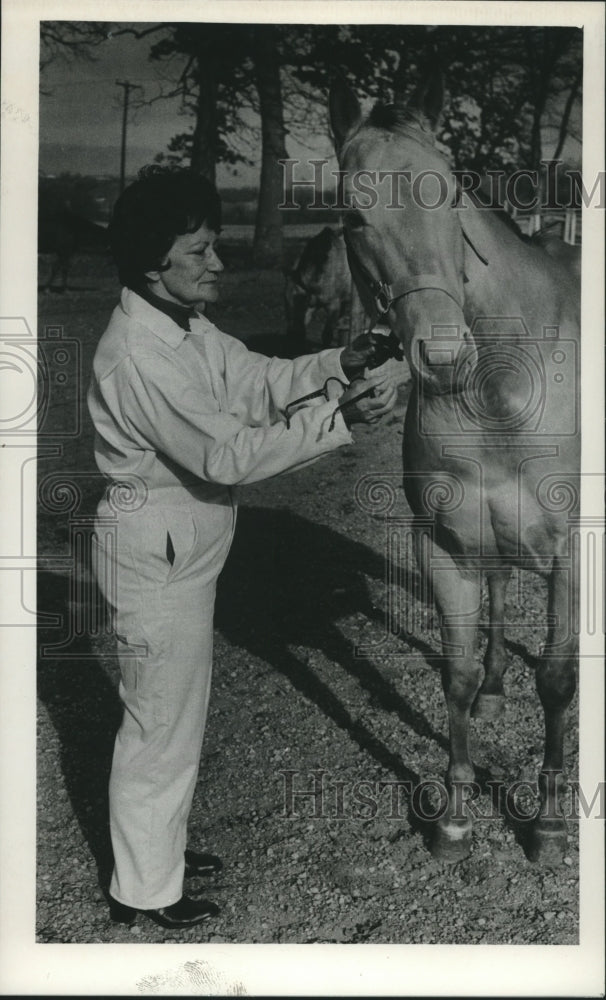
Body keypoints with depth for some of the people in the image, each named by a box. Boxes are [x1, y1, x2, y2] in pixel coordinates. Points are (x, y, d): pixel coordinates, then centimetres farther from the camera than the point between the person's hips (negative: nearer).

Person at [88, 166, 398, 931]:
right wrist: (339, 420, -27)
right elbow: (228, 454, -28)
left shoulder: (184, 325, 4)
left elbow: (255, 379, 6)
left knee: (177, 707, 22)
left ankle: (157, 846, 41)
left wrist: (338, 365, -10)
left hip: (181, 549, 10)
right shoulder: (139, 354, -27)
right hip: (155, 554, -10)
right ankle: (143, 890, 23)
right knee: (160, 719, 5)